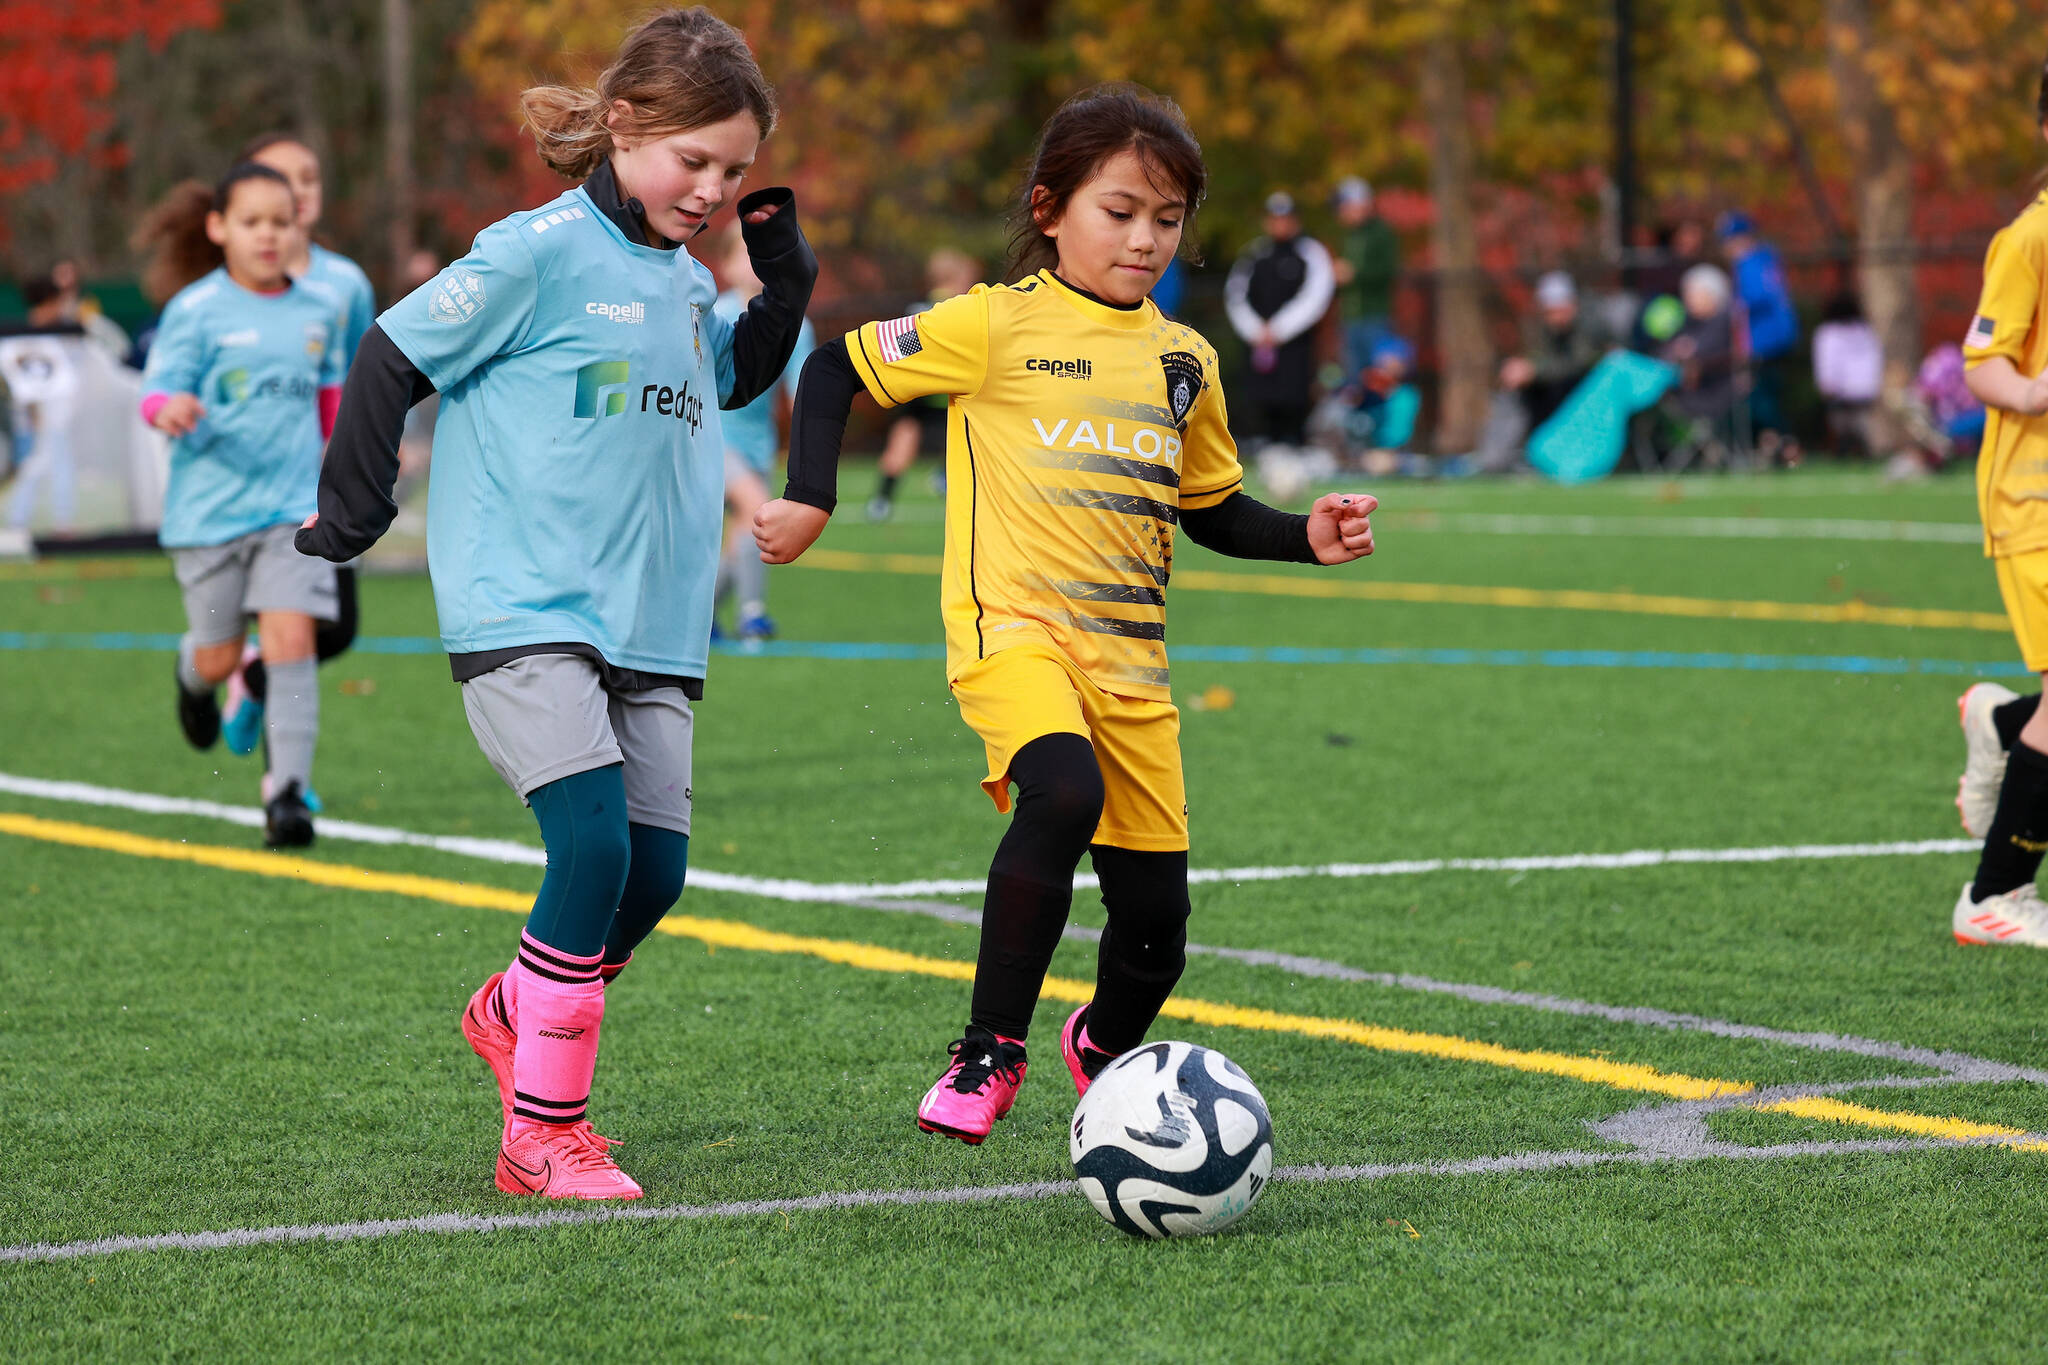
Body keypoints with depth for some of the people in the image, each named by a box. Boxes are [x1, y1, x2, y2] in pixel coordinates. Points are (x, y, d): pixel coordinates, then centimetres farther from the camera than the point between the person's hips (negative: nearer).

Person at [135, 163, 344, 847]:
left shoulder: (315, 312, 7)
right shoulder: (195, 311, -5)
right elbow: (156, 392, -10)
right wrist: (169, 410, -33)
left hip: (293, 507, 2)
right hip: (210, 506, -2)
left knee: (291, 638, -14)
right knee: (219, 658, 8)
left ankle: (287, 791, -14)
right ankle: (192, 673, 47)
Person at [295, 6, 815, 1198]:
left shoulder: (688, 280, 12)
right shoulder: (539, 253, -9)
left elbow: (737, 375, 32)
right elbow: (394, 361, -4)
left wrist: (785, 279, 15)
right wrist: (351, 515, -2)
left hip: (649, 627, 7)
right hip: (524, 611, -7)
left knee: (655, 871, 1)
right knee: (593, 846, -18)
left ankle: (516, 1013, 31)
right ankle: (541, 1135, -8)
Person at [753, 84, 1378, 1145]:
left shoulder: (1184, 362, 12)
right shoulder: (997, 325, -3)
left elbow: (1213, 509, 23)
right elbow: (837, 368, 3)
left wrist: (1305, 537, 6)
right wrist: (808, 500, -5)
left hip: (1129, 656, 5)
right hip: (1012, 623, -5)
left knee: (1155, 917, 2)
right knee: (1064, 792, -35)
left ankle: (1105, 1045, 38)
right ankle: (989, 1050, -21)